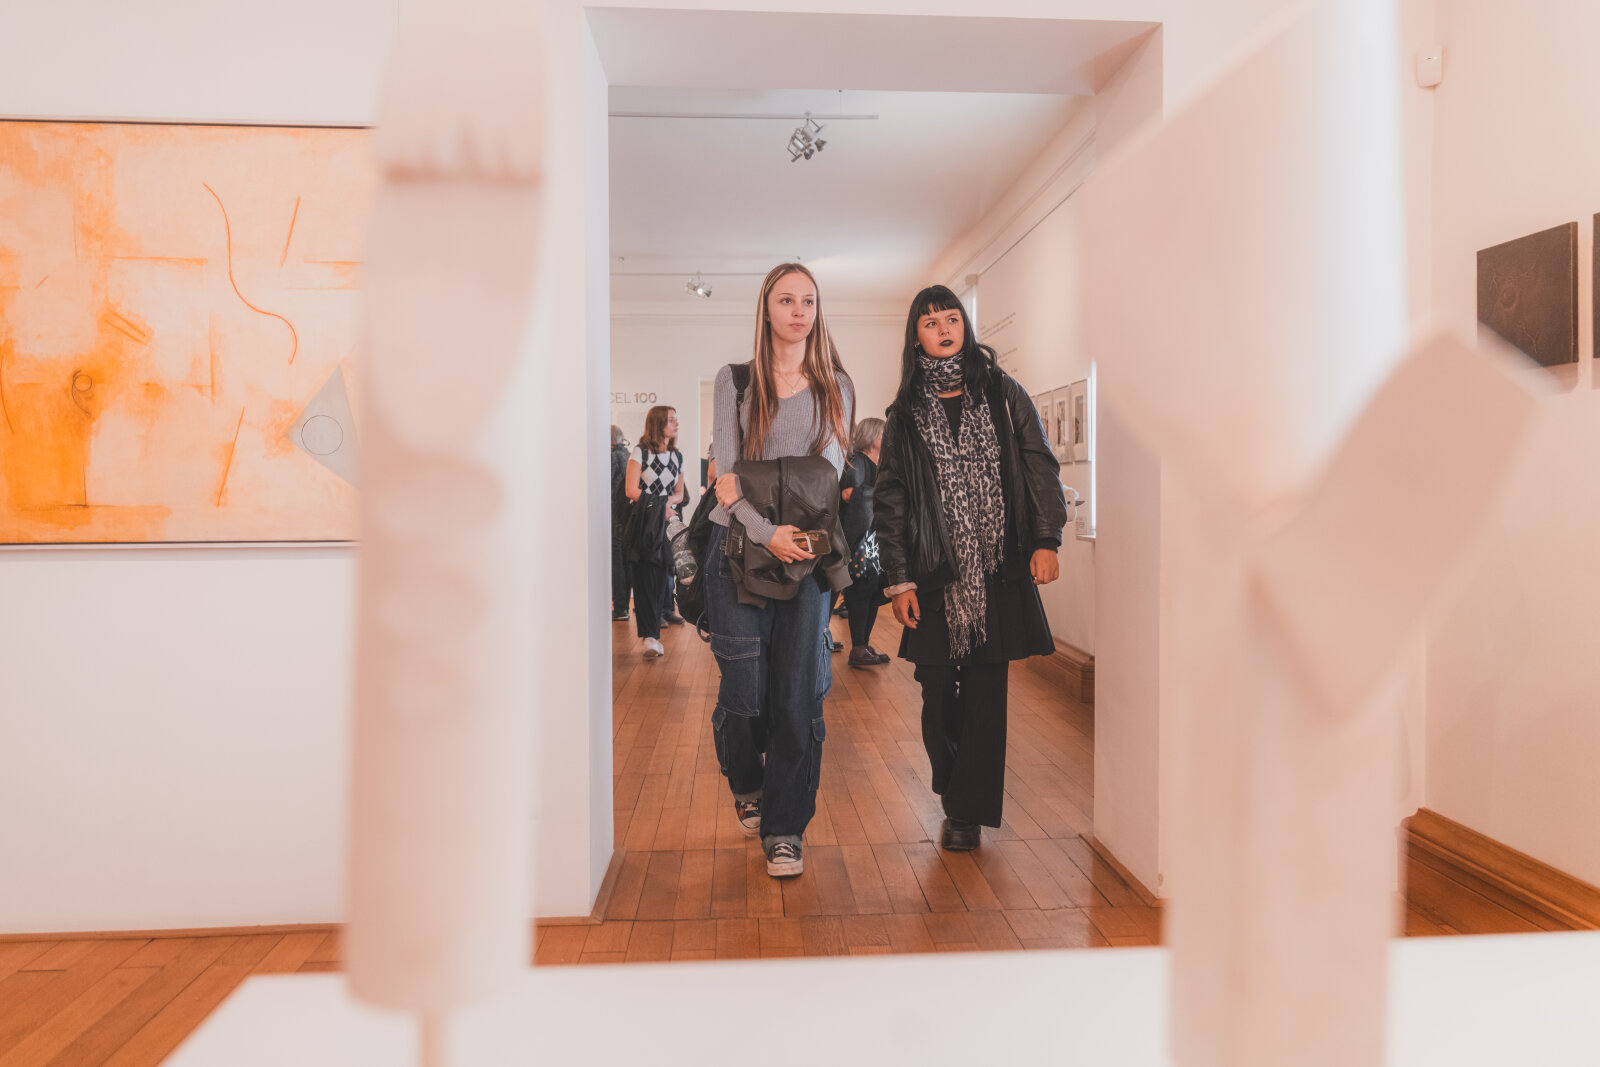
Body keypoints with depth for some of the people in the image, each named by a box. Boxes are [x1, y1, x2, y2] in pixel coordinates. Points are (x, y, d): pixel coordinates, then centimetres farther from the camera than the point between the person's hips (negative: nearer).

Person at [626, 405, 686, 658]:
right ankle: (650, 636, -11)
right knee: (646, 577, -9)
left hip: (667, 522, 5)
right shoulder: (640, 453, -3)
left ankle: (648, 628, 13)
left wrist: (668, 501, -5)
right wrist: (658, 502, -7)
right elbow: (632, 491, -8)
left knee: (661, 577, 2)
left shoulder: (677, 456, 13)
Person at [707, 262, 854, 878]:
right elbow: (726, 470, -2)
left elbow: (829, 468, 0)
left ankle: (784, 826, 11)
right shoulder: (734, 381, 8)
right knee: (745, 688, -1)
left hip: (805, 549, 1)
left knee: (798, 691, -3)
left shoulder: (835, 387, 11)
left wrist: (750, 482, -14)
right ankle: (746, 787, 30)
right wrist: (763, 529, -18)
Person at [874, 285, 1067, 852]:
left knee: (985, 693, 1)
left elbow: (1040, 466, 6)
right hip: (936, 577, 1)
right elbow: (889, 501, 7)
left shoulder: (1003, 395, 8)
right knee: (938, 694, 3)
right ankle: (956, 793, 27)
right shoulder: (905, 415, 9)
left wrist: (1046, 540, -6)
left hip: (998, 572, -1)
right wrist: (897, 580, 1)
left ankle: (967, 812, 14)